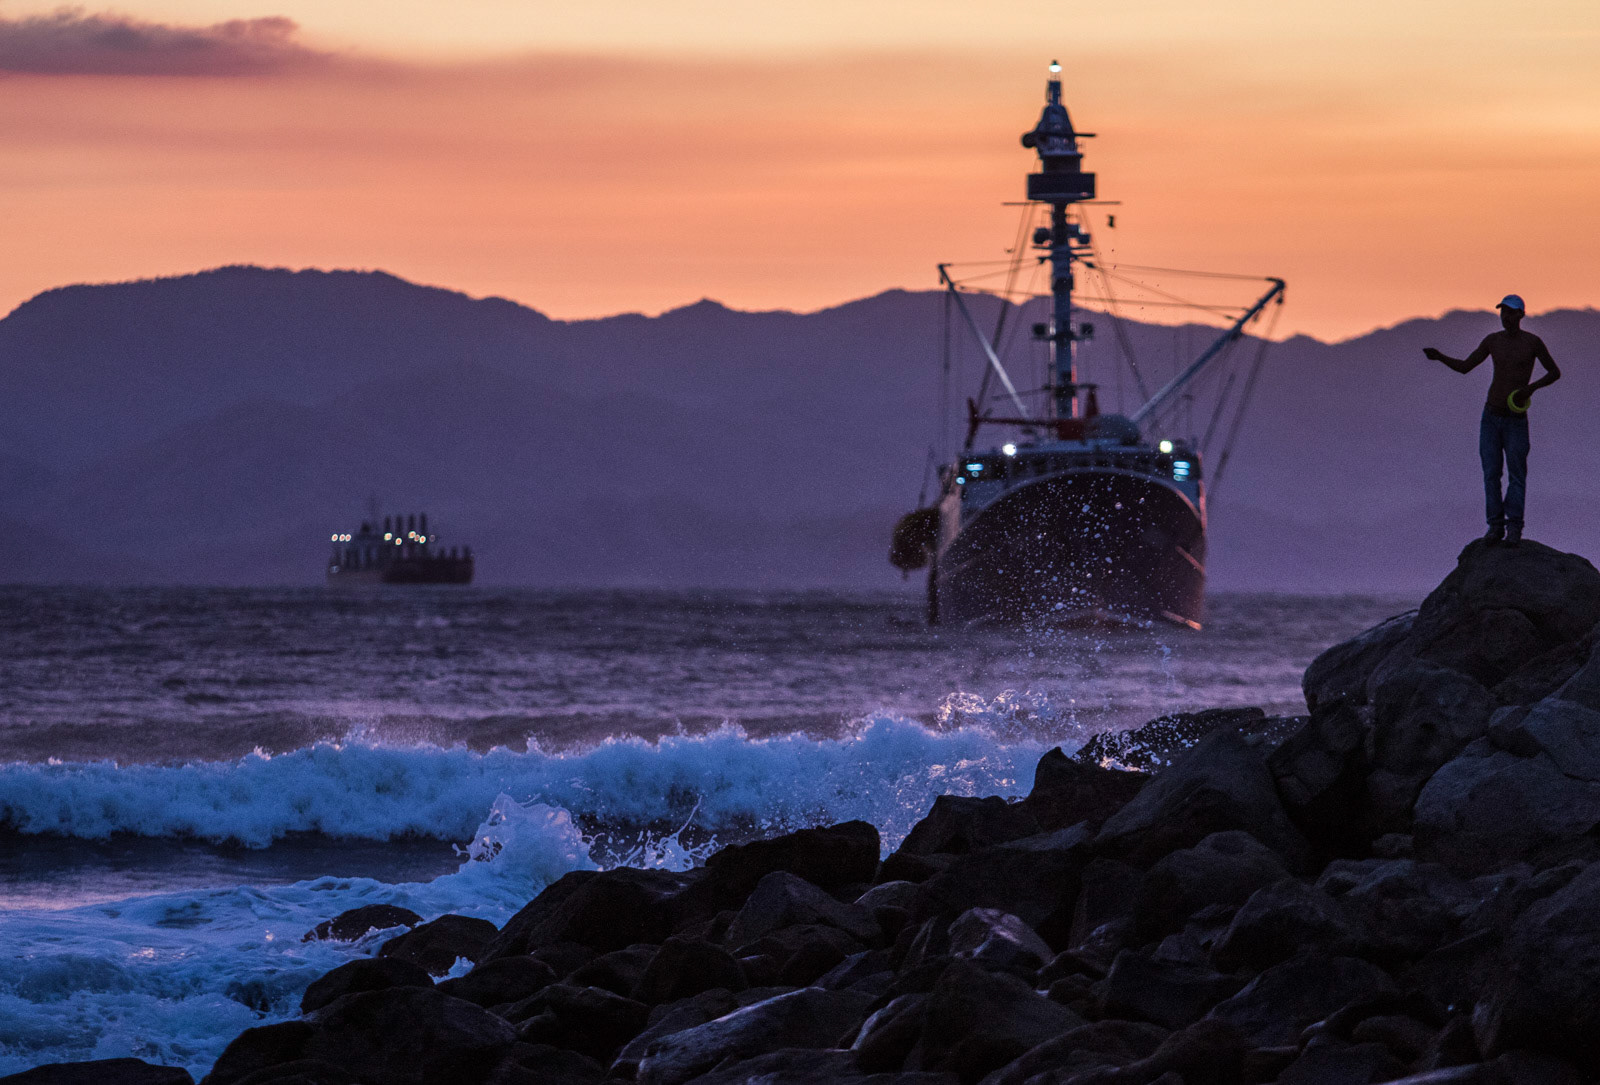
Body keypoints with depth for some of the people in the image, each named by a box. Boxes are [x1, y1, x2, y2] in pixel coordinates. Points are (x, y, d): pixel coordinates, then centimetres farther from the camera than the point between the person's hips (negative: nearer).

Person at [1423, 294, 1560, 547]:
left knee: (1517, 475, -4)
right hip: (1491, 417, 3)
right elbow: (1464, 367, 6)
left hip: (1516, 420, -3)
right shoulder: (1493, 340, 2)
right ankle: (1496, 527, 5)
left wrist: (1532, 387, -18)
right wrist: (1439, 357, -13)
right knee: (1491, 473, 0)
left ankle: (1514, 529, 2)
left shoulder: (1533, 342, -8)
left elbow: (1555, 373, 1)